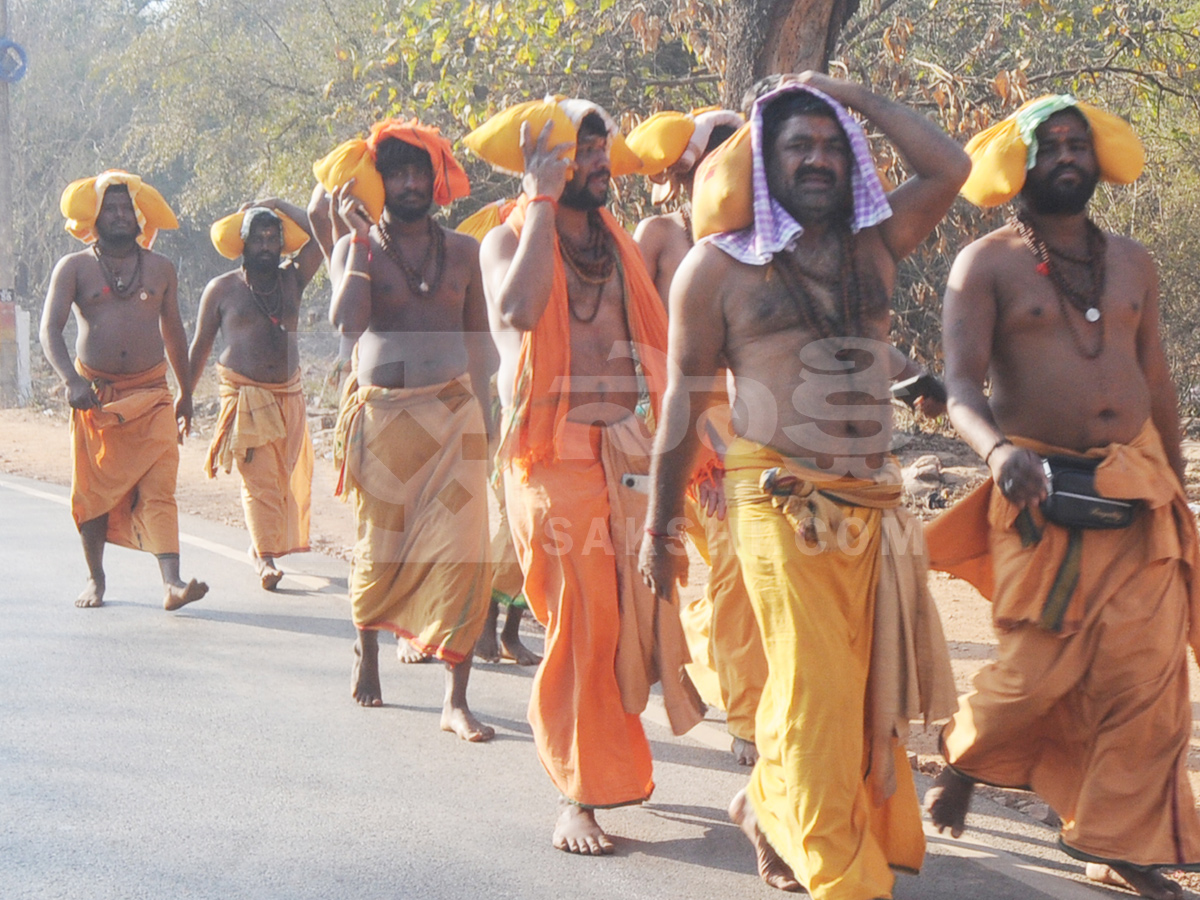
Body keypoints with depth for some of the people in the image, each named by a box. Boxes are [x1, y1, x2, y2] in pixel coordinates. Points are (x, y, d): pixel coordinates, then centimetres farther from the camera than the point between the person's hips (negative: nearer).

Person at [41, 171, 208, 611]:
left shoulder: (160, 268, 9)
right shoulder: (73, 268, 2)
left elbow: (173, 331, 19)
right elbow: (50, 330, -8)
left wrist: (186, 393, 22)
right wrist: (72, 381, -25)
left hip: (151, 393, 0)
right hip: (94, 393, 0)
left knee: (158, 488, -12)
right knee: (92, 490, 7)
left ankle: (172, 582, -21)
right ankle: (95, 578, 24)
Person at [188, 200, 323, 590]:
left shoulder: (292, 279, 10)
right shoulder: (222, 289, 3)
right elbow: (200, 345, 7)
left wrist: (278, 205, 8)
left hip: (289, 394, 4)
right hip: (244, 394, -4)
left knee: (284, 475, 7)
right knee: (258, 477, -13)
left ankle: (265, 546, 22)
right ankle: (265, 557, -14)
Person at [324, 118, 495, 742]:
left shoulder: (463, 251, 10)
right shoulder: (355, 248, 4)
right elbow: (346, 322, -14)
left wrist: (480, 412, 9)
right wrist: (359, 236, -12)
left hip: (452, 412, 1)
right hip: (381, 414, -1)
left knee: (460, 548, -10)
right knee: (379, 546, 10)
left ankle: (456, 700, -6)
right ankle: (366, 645, 40)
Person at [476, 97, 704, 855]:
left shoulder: (620, 244, 17)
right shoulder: (509, 241, 0)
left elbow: (653, 344, 17)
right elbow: (519, 308, -24)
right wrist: (542, 201, -15)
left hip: (633, 454, 5)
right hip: (556, 458, -4)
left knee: (634, 616, 5)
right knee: (580, 626, -5)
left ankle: (614, 760, 26)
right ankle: (579, 796, 5)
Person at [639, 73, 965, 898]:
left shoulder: (873, 246, 13)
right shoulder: (718, 266, 1)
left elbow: (950, 168, 4)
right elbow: (685, 401, 4)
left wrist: (858, 98, 10)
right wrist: (660, 527, 4)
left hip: (876, 505, 5)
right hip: (783, 505, -5)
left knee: (866, 689, 12)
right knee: (815, 692, -5)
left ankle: (772, 806, 35)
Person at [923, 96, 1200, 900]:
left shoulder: (1132, 263, 13)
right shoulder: (987, 265, -2)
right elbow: (962, 384, -12)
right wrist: (998, 449, -32)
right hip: (1042, 495, -4)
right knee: (1042, 669, -3)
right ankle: (963, 757, 29)